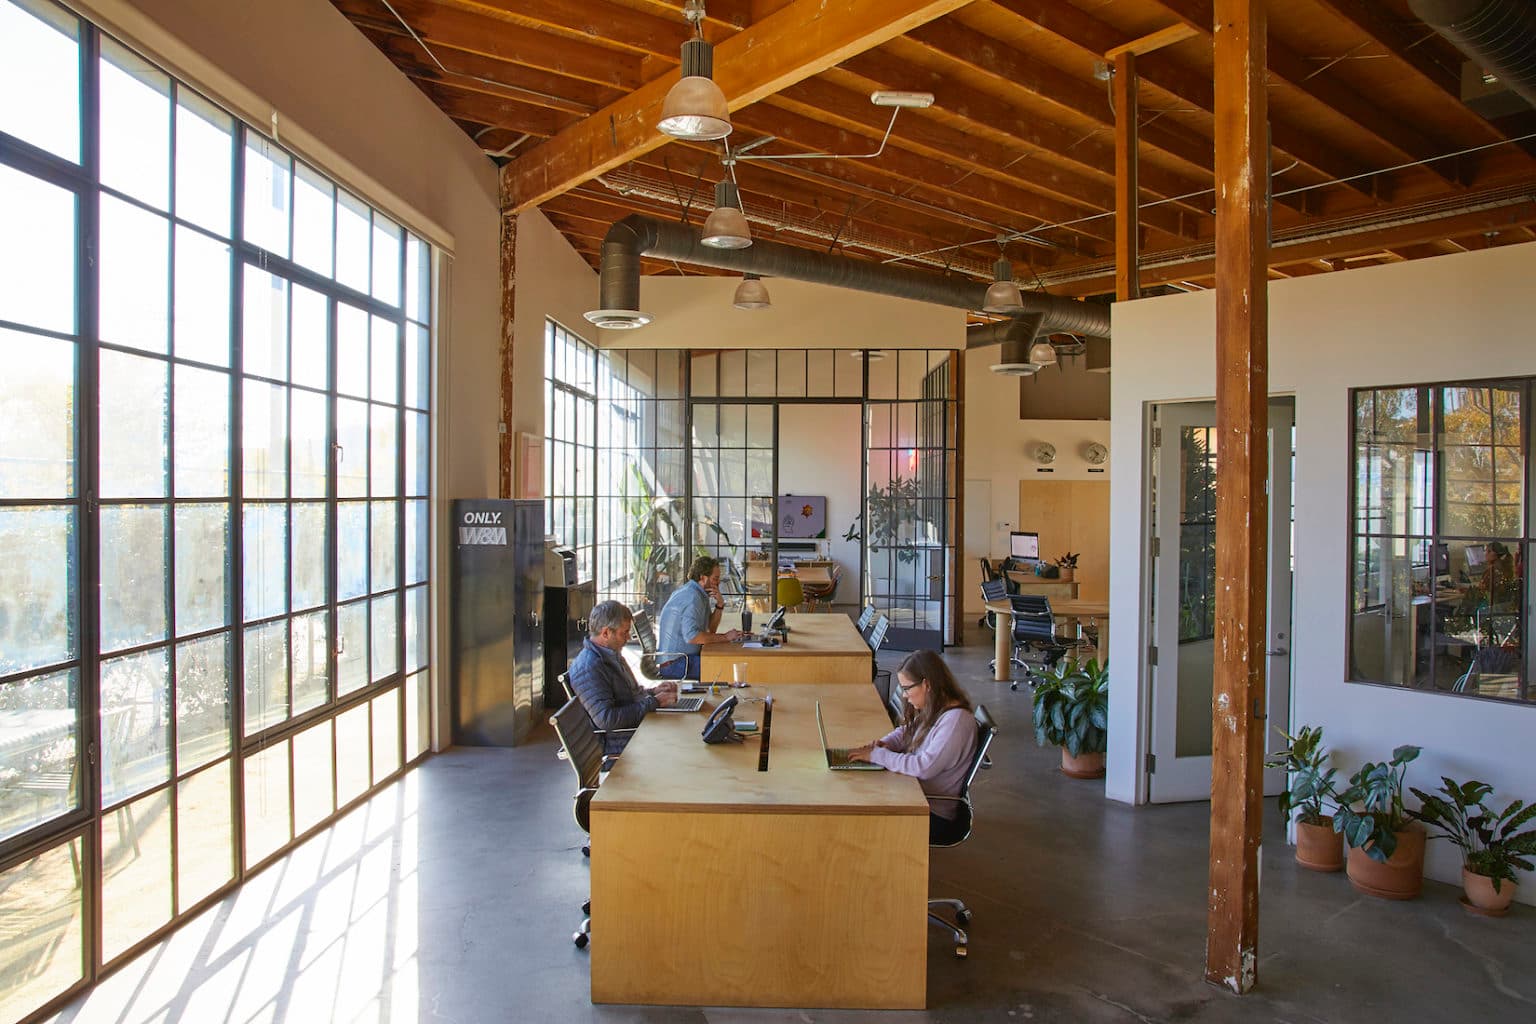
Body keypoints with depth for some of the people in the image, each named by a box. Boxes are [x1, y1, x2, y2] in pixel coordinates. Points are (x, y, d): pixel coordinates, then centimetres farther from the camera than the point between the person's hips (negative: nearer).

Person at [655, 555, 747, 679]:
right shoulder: (692, 597, -18)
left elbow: (710, 629, 15)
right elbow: (691, 636, -30)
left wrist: (719, 605, 0)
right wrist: (725, 637, -22)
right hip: (675, 663, -10)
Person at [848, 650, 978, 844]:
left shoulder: (956, 720, -21)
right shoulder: (931, 711, 6)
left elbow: (925, 767, -26)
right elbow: (905, 731, 23)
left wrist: (877, 755, -18)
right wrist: (884, 743, 0)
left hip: (936, 818, -8)